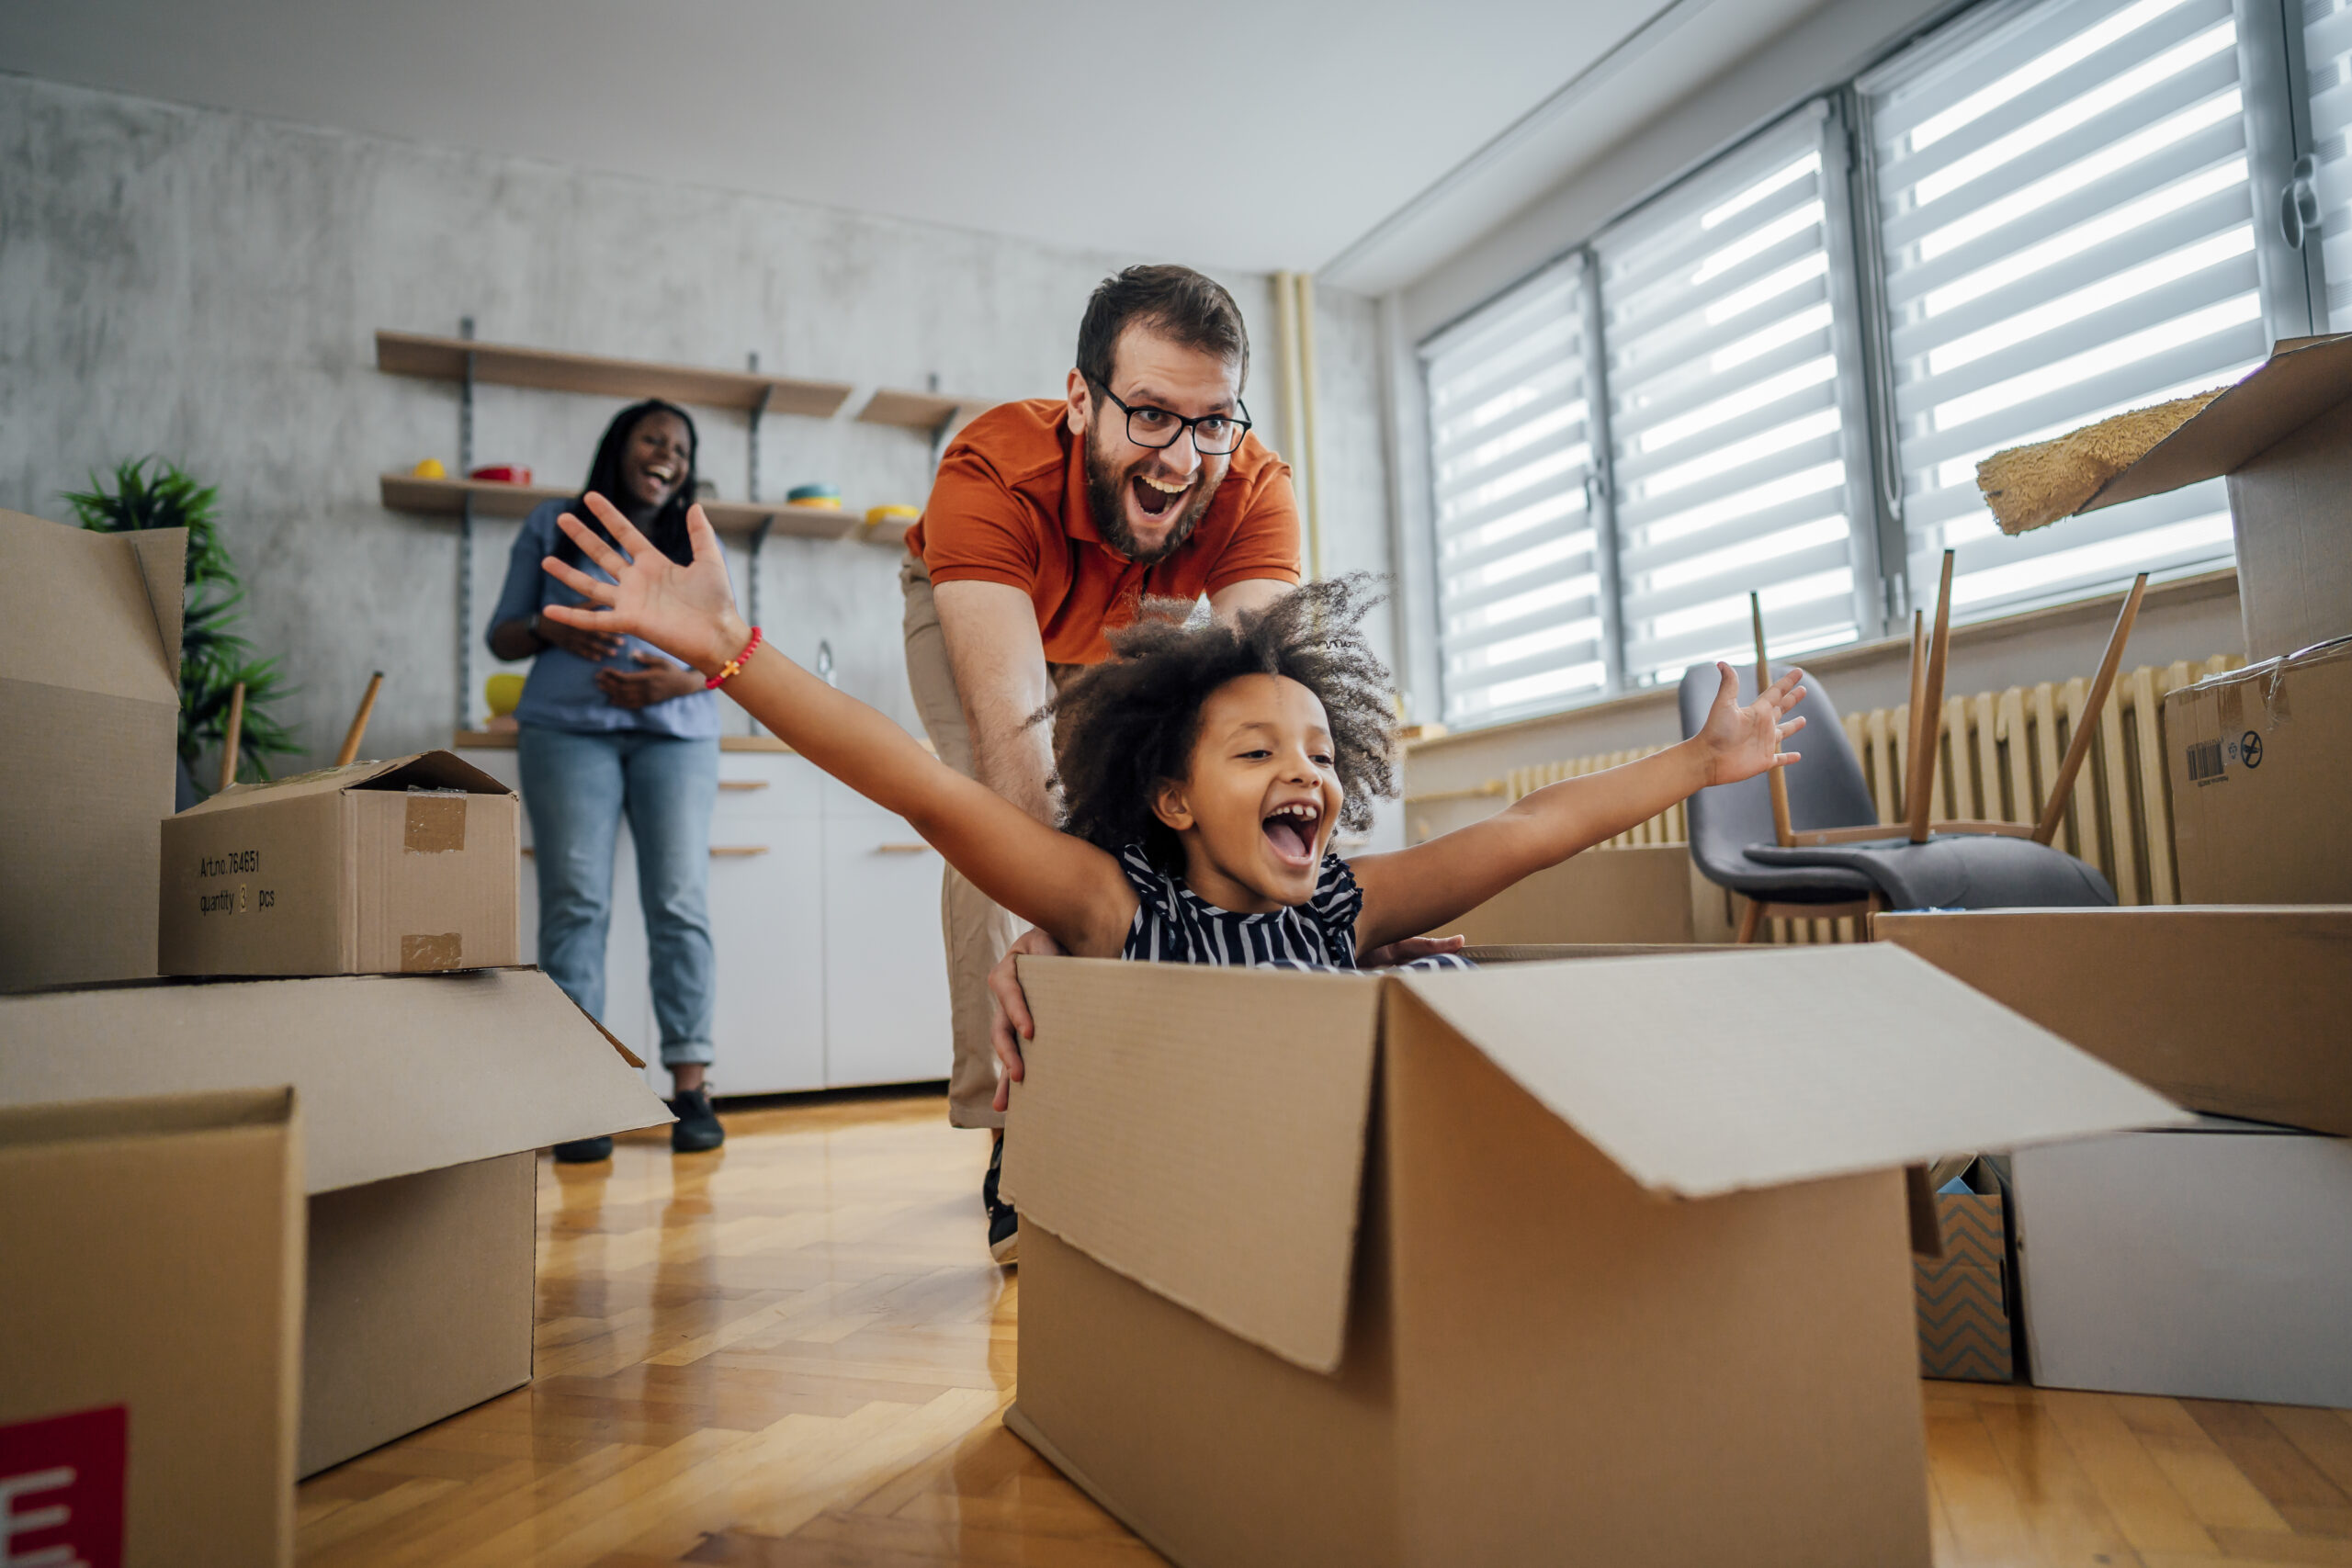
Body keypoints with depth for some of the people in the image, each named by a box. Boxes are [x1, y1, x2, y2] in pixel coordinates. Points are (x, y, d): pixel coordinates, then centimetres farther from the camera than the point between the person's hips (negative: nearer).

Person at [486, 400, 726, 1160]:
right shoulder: (553, 526, 15)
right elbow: (502, 637, 14)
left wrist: (682, 679, -8)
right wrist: (550, 628, -8)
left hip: (677, 732, 1)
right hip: (567, 729, -1)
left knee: (680, 902, -8)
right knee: (574, 903, -9)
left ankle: (690, 1086, -4)